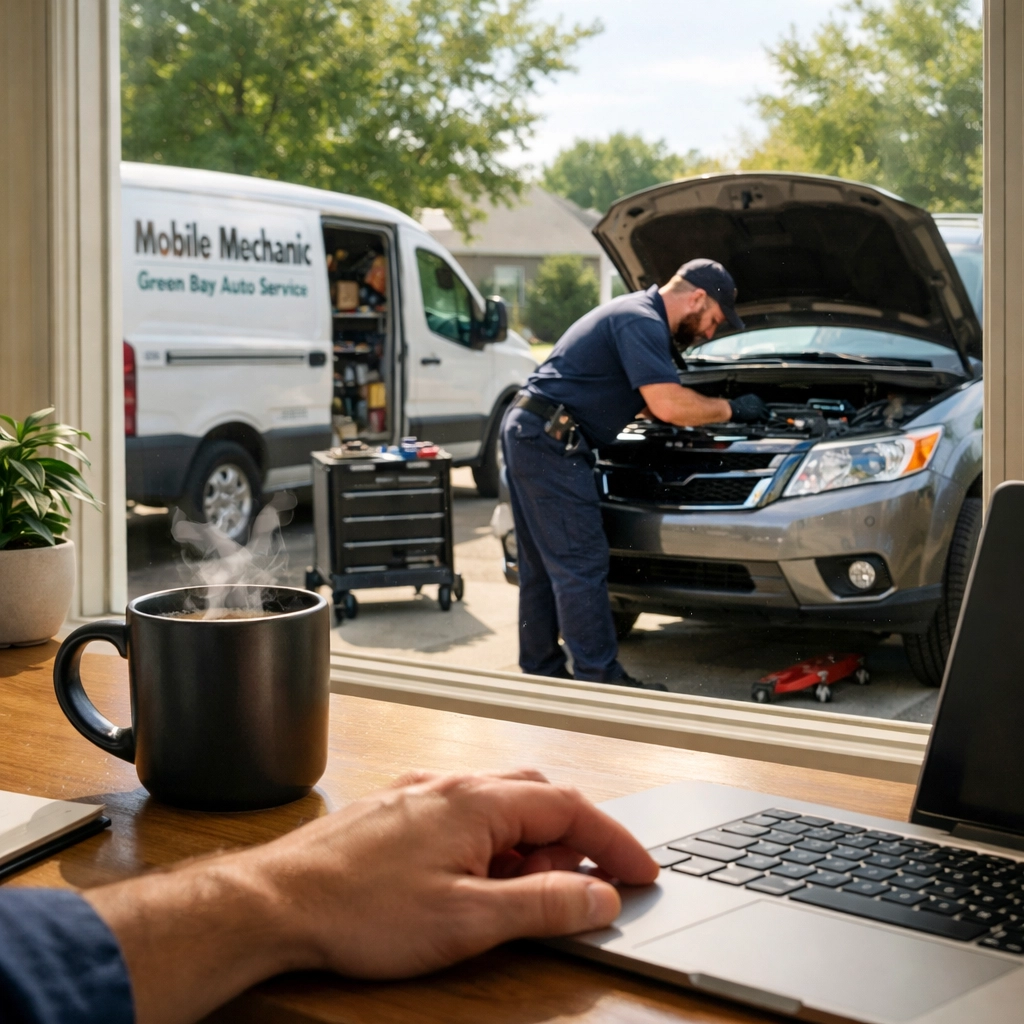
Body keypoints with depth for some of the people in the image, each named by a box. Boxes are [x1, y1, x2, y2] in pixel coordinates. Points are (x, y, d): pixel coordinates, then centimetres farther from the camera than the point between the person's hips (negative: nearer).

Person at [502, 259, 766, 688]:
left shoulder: (634, 312, 20)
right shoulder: (642, 322, -14)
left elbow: (649, 401, 31)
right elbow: (669, 406, -23)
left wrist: (710, 410, 25)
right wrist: (731, 410, -9)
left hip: (526, 432, 11)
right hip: (548, 442, -11)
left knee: (542, 565, 14)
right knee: (580, 564, -8)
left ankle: (540, 669, 21)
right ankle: (601, 678, -5)